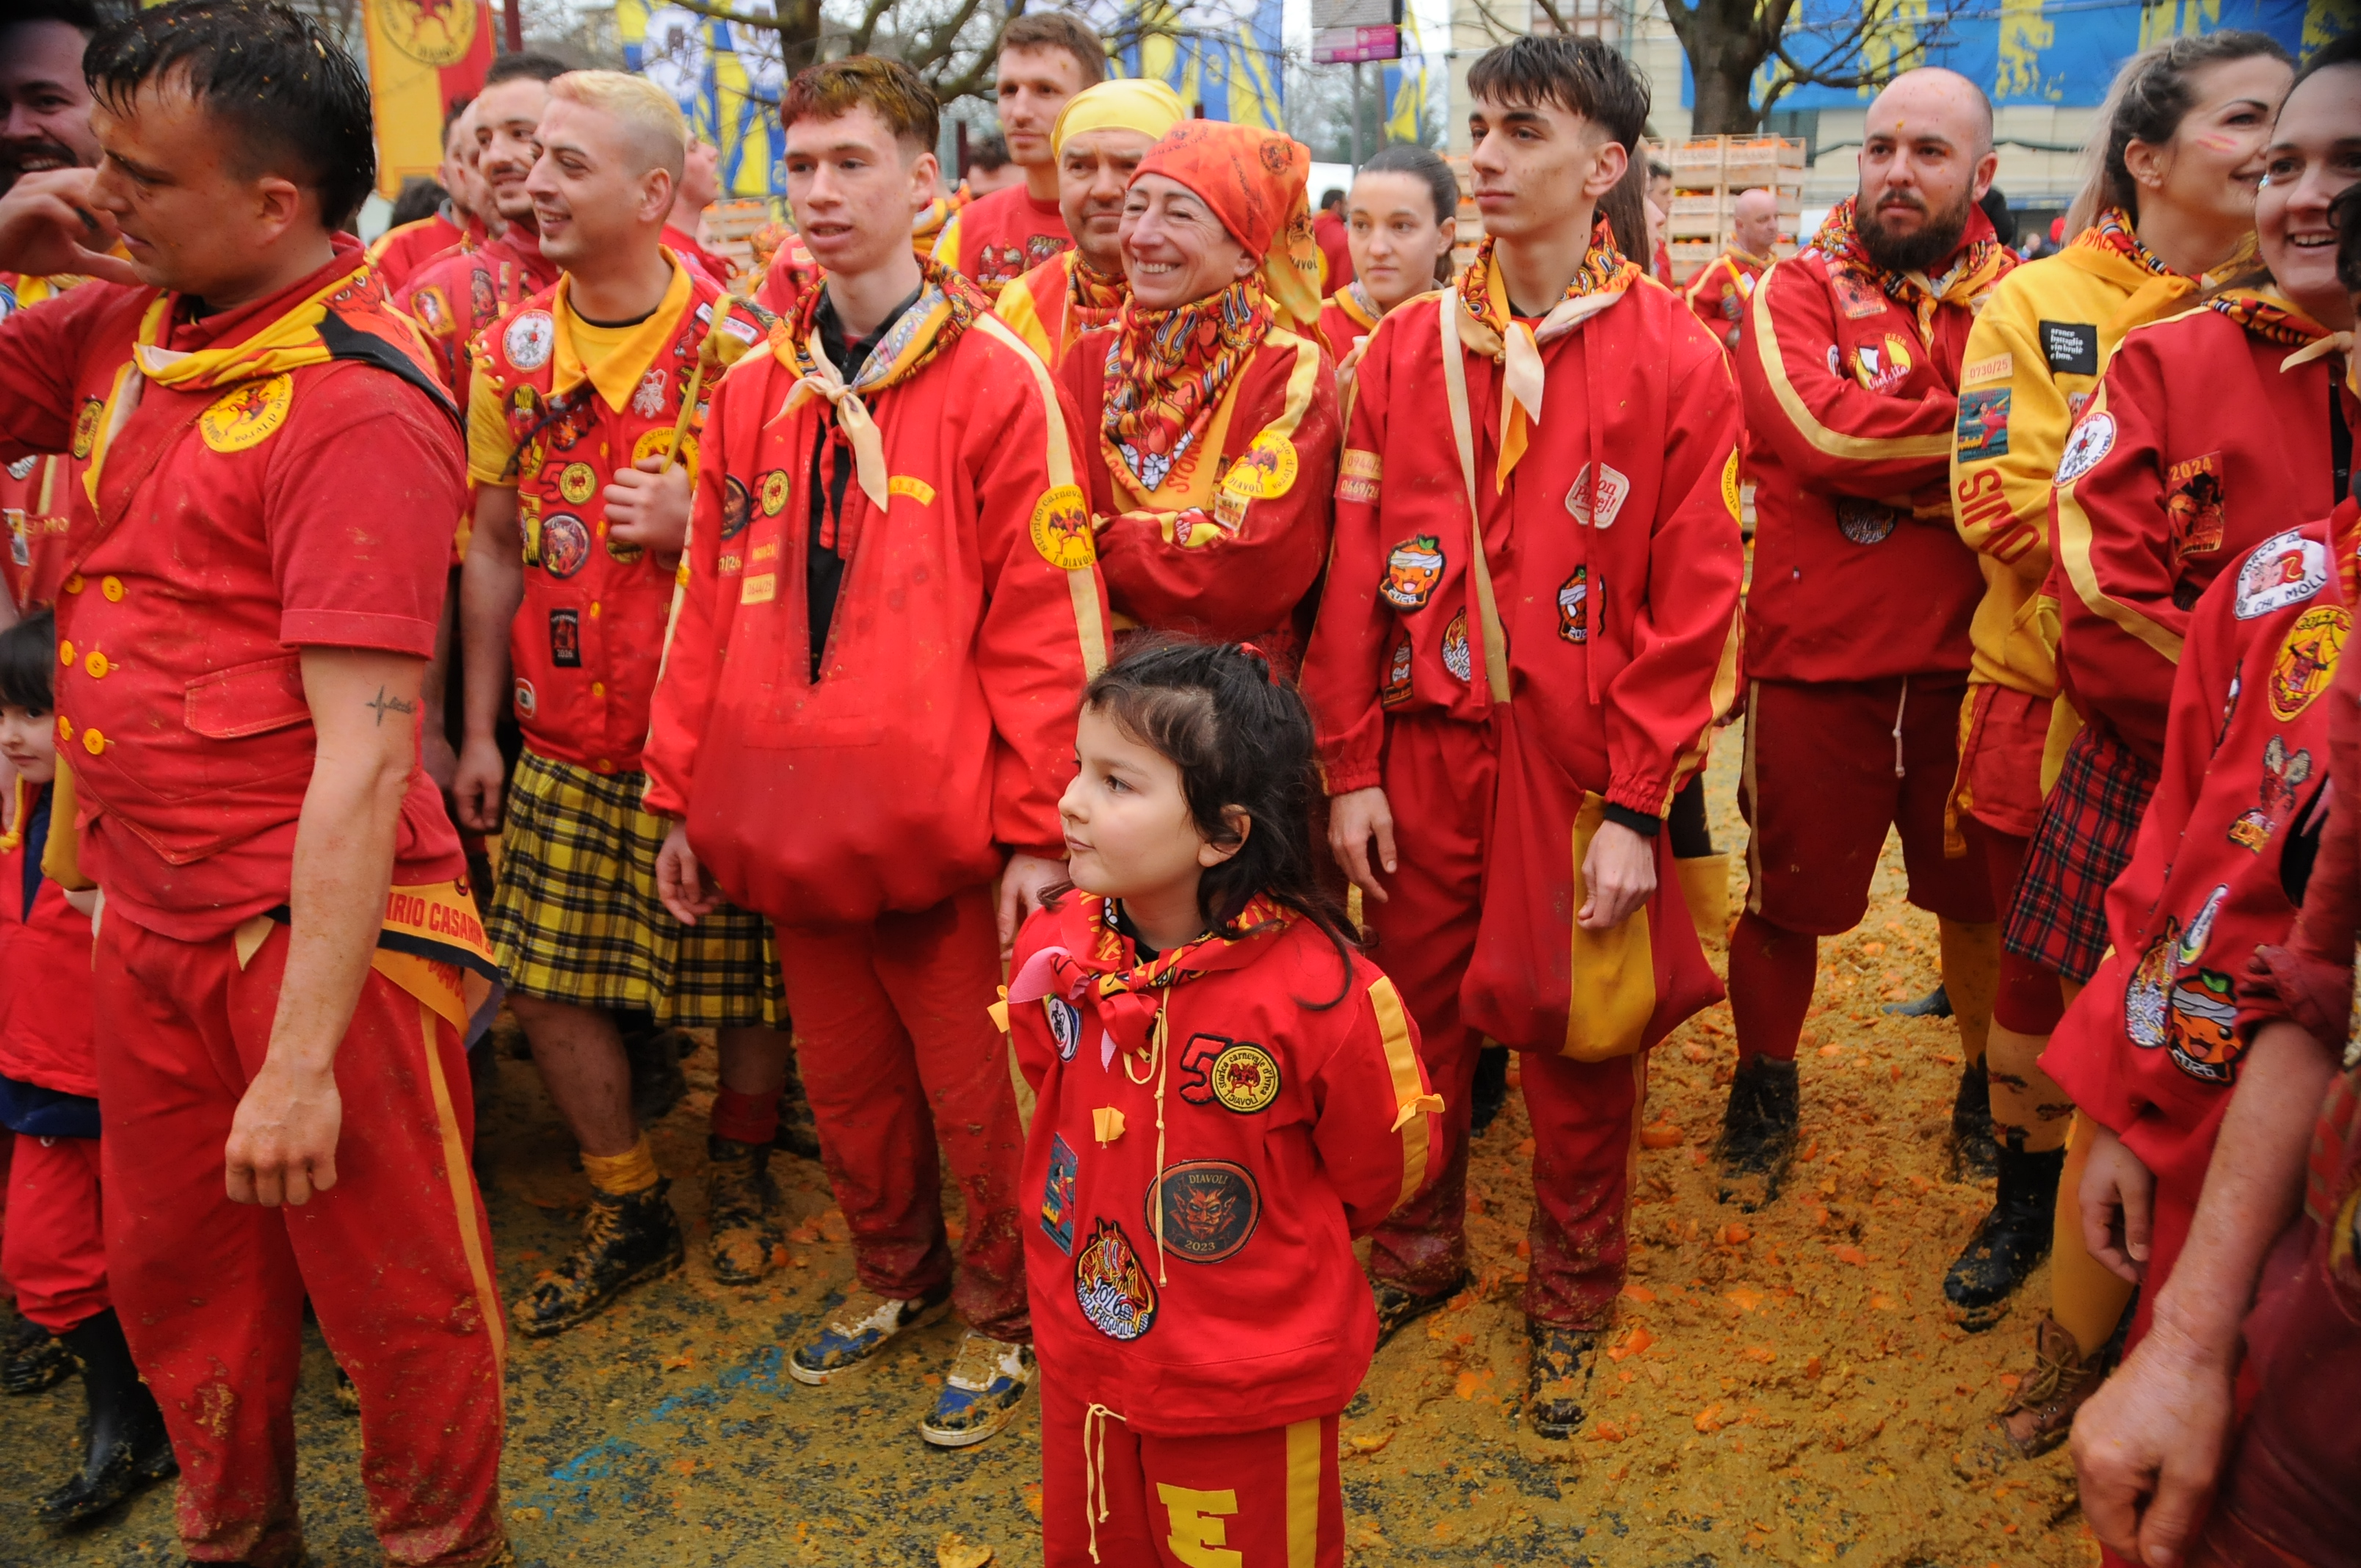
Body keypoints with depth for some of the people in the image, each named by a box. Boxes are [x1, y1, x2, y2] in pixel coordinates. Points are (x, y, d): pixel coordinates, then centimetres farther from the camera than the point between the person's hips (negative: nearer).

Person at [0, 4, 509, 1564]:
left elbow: (363, 753, -23)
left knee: (395, 1286, 10)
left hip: (319, 924, -7)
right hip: (148, 908, 8)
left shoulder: (356, 402, -19)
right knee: (174, 1268, 21)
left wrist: (300, 1061, -23)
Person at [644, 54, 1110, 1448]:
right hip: (790, 818, 5)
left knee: (973, 1093, 8)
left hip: (938, 823, -5)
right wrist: (683, 794, 9)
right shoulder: (754, 388, 9)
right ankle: (897, 1274, 42)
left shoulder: (997, 378, -7)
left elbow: (1047, 620, -10)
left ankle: (1004, 1311, 31)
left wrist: (1038, 827, -12)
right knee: (847, 1084, 19)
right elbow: (711, 602, 11)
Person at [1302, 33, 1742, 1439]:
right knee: (1416, 1007, 12)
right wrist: (1351, 768, 0)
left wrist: (1637, 807, -9)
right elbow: (1356, 570, 4)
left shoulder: (1676, 360, -4)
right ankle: (1419, 1247, 36)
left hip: (1582, 761, -2)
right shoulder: (1407, 349, 4)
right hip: (1426, 747, 3)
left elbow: (1695, 603, -6)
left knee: (1579, 1033, 8)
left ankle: (1574, 1296, 31)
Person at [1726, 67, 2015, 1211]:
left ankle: (1990, 1093, 37)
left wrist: (1887, 456, -16)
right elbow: (1825, 428, -18)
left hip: (1971, 660, 2)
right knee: (1787, 893, 10)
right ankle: (1763, 1094, 31)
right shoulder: (1798, 292, 0)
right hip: (1815, 659, -2)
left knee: (1982, 893, 15)